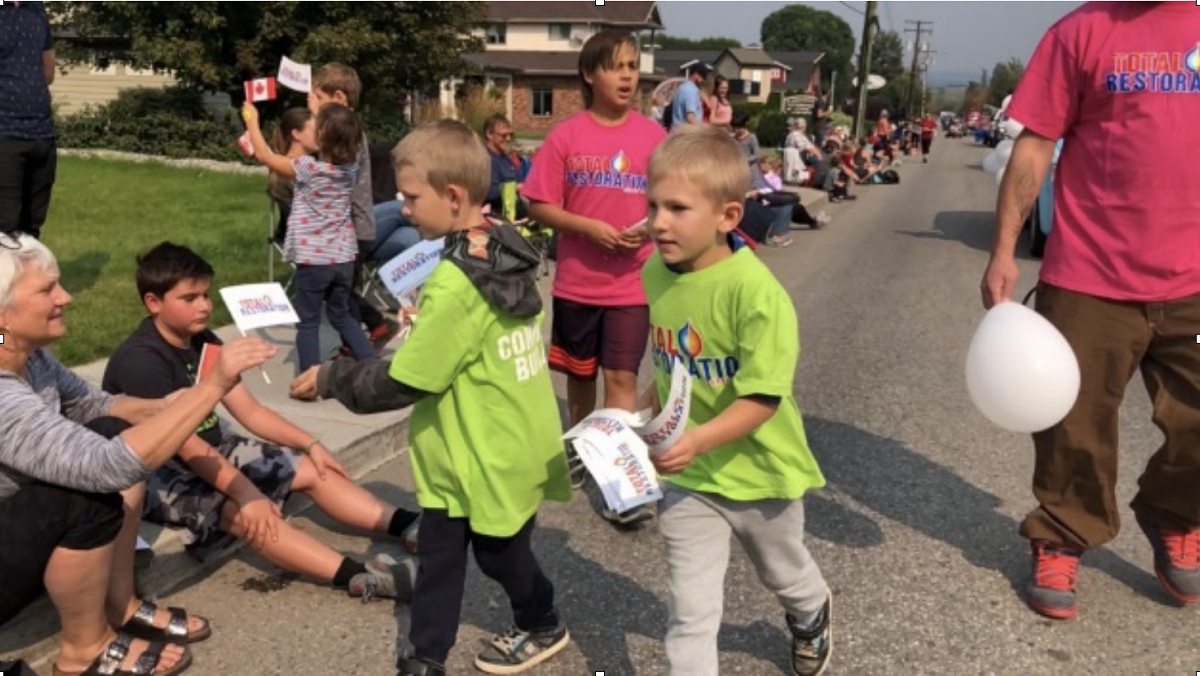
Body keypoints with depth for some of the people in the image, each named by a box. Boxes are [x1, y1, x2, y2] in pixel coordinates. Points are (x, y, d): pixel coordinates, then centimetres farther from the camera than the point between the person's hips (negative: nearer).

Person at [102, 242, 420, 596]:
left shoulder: (204, 342, 3)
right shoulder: (140, 360, -22)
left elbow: (250, 411, 4)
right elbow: (183, 443, -29)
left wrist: (310, 444, -5)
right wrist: (246, 492, -37)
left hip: (210, 451, 9)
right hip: (158, 473, -9)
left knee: (310, 469, -2)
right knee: (246, 513, -33)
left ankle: (407, 527, -10)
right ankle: (361, 579, -43)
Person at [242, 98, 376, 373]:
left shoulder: (308, 168, -16)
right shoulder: (351, 167, -1)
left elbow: (265, 156, -4)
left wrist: (252, 119, 8)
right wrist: (322, 111, 30)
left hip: (314, 258, -5)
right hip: (343, 256, 5)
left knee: (308, 322, 6)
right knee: (341, 315, 21)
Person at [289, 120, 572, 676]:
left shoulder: (455, 283, -29)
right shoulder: (504, 251, -1)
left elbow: (404, 381, -23)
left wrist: (331, 378, -10)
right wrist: (423, 323, 7)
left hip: (493, 455, -8)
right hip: (510, 443, 8)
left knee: (499, 553, 18)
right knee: (439, 552, 15)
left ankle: (543, 627, 42)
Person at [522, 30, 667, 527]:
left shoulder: (653, 136, -2)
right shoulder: (566, 136, -6)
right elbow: (539, 206, -5)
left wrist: (653, 227, -15)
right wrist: (588, 226, -19)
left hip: (632, 283, -1)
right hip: (577, 281, 1)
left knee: (622, 376, -4)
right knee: (580, 375, 16)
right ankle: (581, 453, 37)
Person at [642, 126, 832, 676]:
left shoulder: (754, 290, -28)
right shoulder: (653, 272, -8)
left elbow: (762, 397, -30)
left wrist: (698, 441, -40)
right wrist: (649, 402, 6)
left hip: (757, 467, -3)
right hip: (686, 473, 3)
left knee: (784, 574, 27)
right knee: (690, 607, 5)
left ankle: (812, 617, 61)